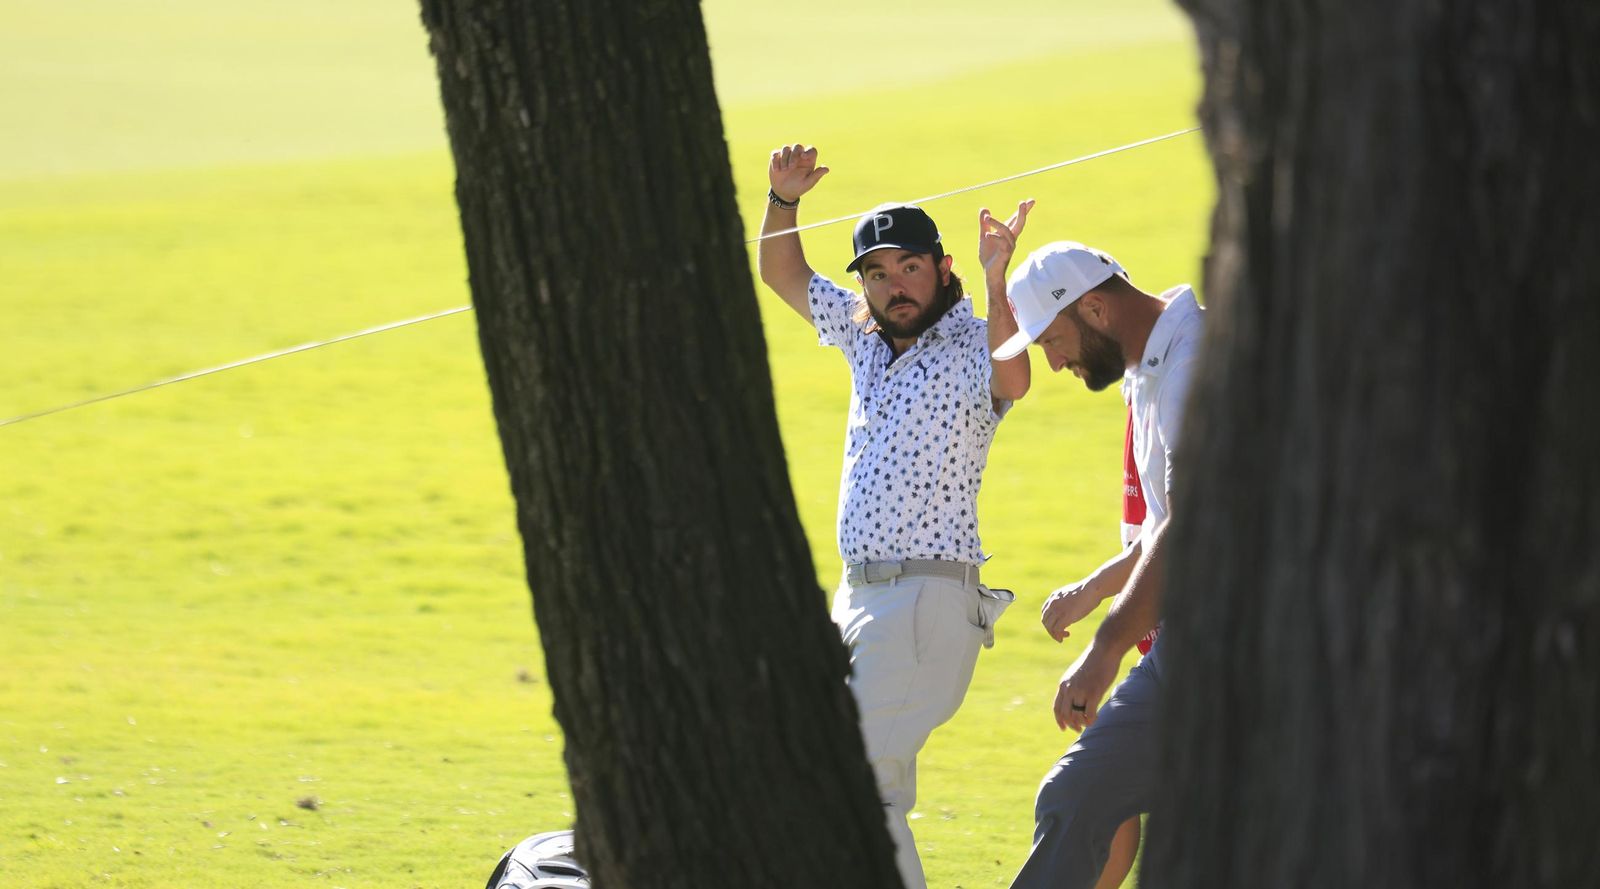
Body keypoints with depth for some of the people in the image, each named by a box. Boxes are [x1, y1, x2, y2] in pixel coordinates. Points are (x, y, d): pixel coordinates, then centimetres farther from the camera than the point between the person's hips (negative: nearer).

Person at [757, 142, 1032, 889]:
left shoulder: (969, 344, -11)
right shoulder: (868, 338, 12)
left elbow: (1011, 381, -36)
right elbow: (783, 275, 25)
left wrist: (997, 283, -48)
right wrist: (783, 201, 7)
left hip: (928, 598, -9)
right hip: (857, 596, 9)